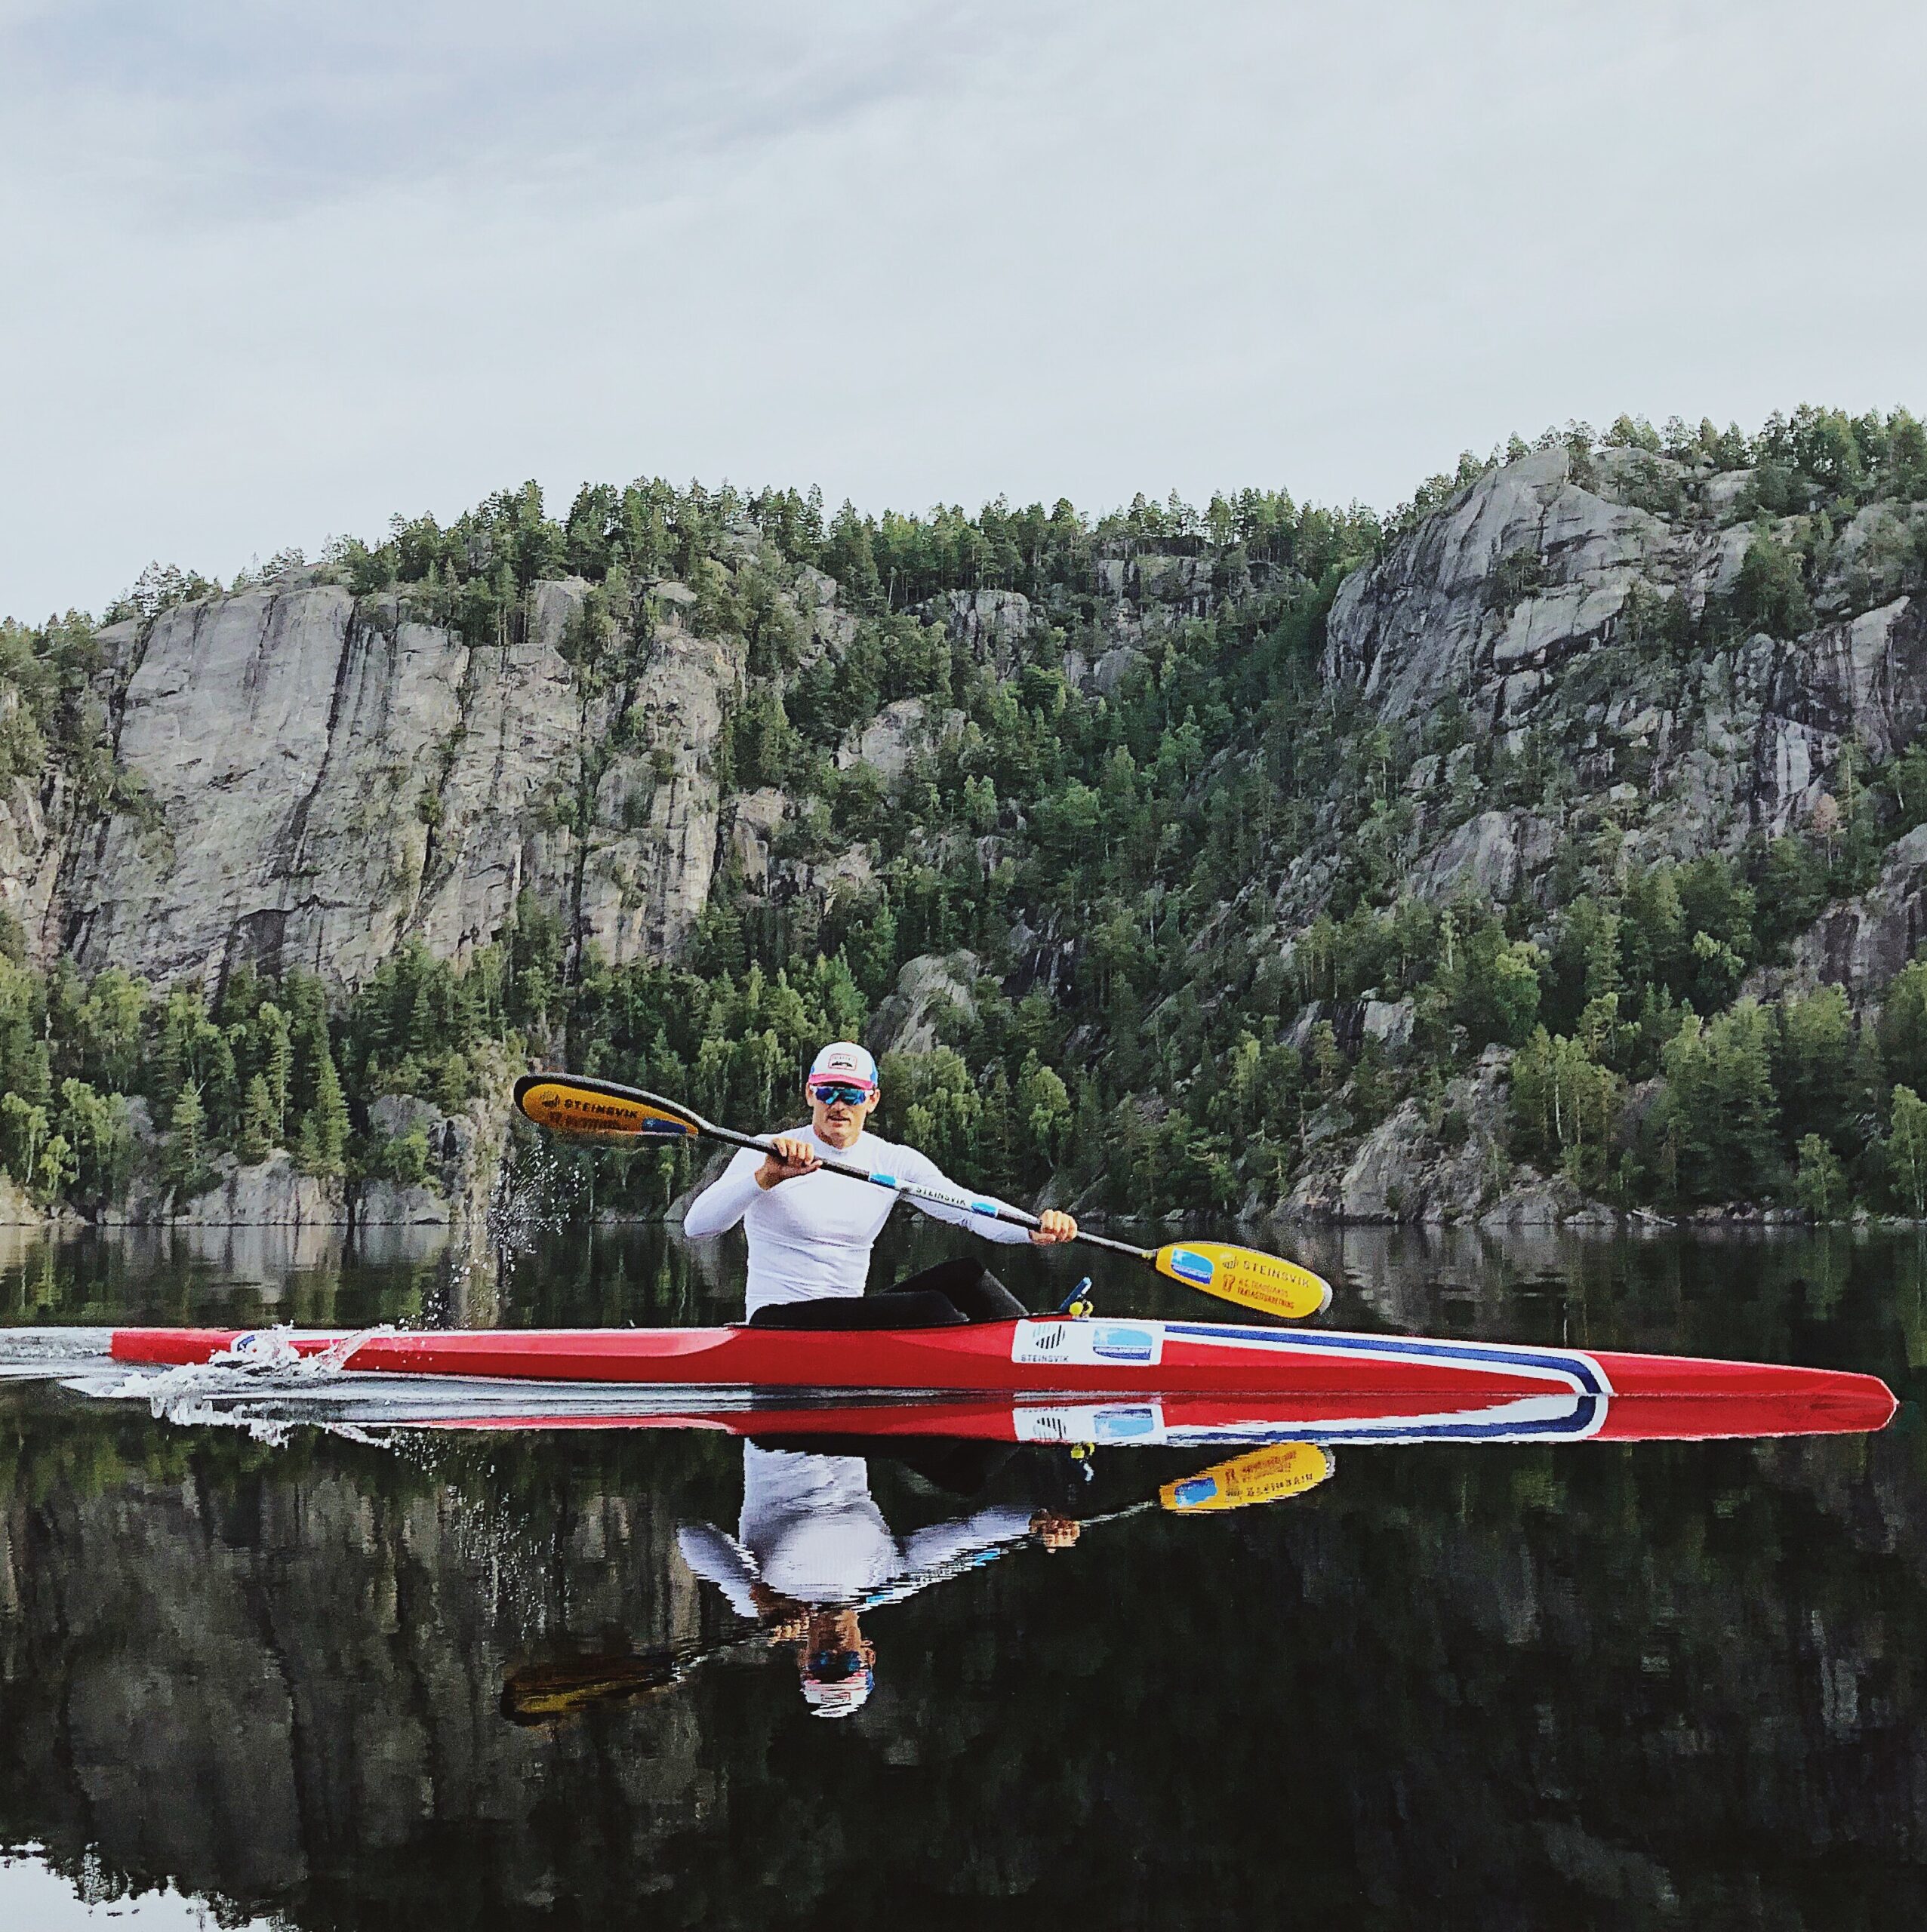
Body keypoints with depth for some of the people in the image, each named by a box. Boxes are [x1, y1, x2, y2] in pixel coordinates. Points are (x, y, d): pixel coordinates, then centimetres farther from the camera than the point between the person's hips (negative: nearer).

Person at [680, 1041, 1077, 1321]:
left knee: (964, 1277, -16)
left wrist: (1035, 1228, -27)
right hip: (778, 1324, -5)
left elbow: (967, 1208, -7)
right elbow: (696, 1227, -21)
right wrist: (766, 1178, -36)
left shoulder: (893, 1162, 7)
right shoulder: (766, 1155, -7)